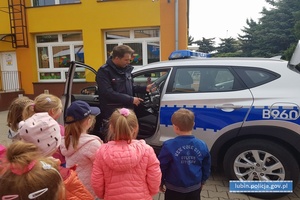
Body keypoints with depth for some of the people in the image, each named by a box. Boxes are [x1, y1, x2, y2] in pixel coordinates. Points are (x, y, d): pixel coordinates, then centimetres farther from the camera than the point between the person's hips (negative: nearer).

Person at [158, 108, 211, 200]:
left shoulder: (169, 145, -22)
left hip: (174, 189, -3)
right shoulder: (202, 145, -11)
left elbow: (162, 166, -11)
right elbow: (206, 168, 2)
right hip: (195, 188, 3)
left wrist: (161, 182, 7)